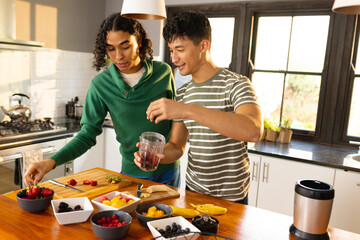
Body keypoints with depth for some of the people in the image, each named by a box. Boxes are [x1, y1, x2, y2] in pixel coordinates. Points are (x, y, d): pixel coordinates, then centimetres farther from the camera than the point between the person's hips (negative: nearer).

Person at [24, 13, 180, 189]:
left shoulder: (164, 72, -8)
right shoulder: (100, 85, -11)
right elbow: (87, 134, -9)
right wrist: (52, 161, -23)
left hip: (168, 169, 1)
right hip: (132, 171, -1)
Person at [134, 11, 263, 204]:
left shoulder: (235, 84, -15)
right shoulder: (182, 93, 5)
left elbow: (254, 131, -35)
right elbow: (177, 146, 8)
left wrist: (187, 109, -40)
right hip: (192, 191, 6)